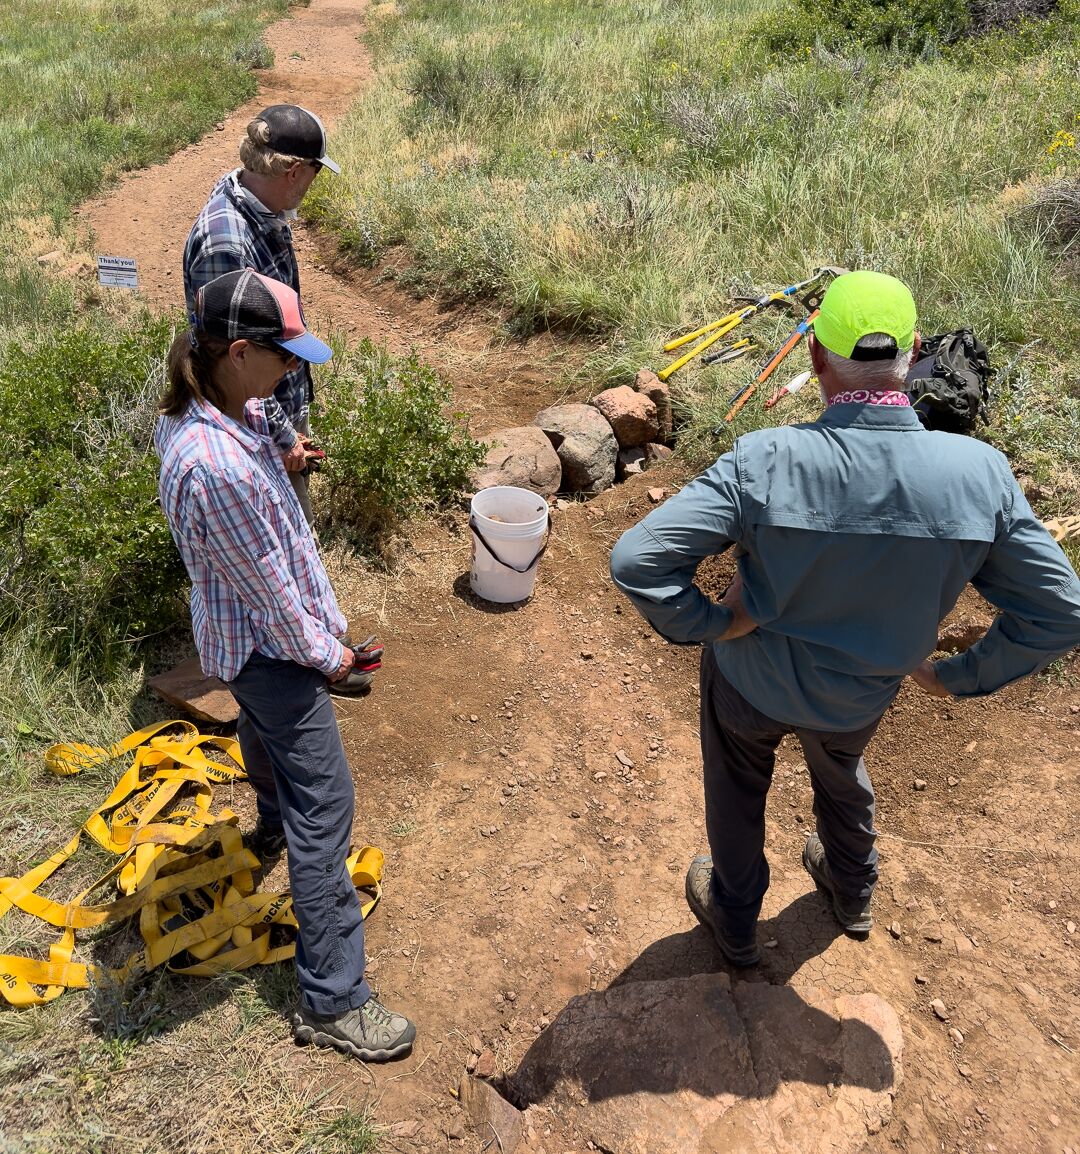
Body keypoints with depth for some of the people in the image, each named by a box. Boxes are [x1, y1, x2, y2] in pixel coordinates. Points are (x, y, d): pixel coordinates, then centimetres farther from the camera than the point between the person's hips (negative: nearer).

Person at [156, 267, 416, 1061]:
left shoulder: (214, 414, -6)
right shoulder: (219, 465, -37)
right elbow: (269, 588, -26)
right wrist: (325, 654, -13)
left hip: (241, 637, 10)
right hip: (272, 648, -10)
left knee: (266, 731, 35)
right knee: (324, 807, -3)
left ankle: (274, 826, 67)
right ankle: (333, 1000, 10)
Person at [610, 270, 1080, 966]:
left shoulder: (764, 461, -33)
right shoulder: (980, 473, -25)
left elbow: (636, 560, -35)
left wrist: (703, 623, -19)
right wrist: (962, 676, -1)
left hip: (751, 680, -2)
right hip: (862, 696, 3)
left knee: (737, 793, 28)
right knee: (842, 773, 37)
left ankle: (735, 921, 54)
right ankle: (853, 893, 64)